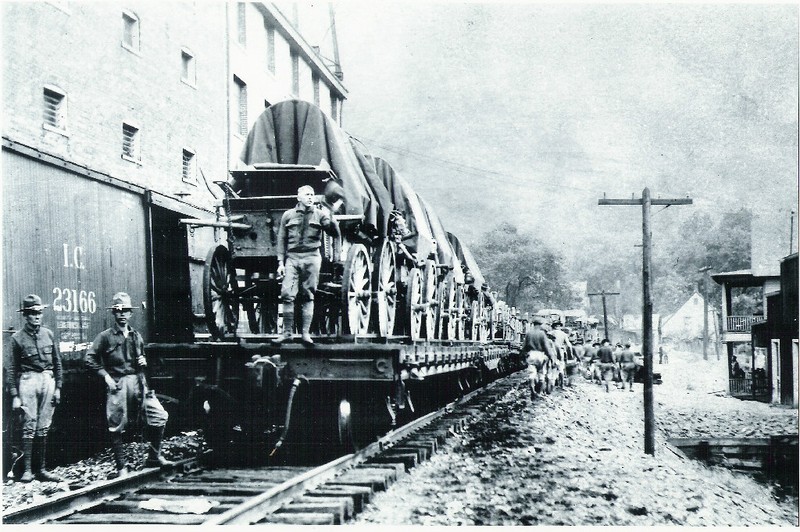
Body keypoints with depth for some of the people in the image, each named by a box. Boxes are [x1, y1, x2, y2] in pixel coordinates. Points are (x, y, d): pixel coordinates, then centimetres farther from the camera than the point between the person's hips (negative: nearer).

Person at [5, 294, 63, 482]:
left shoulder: (48, 334, 9)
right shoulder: (17, 338, 0)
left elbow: (57, 363, 13)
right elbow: (11, 369, -1)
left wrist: (58, 388, 7)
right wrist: (14, 395, -7)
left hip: (48, 380, 3)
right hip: (28, 381, -3)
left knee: (43, 428, 5)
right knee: (29, 427, -4)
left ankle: (41, 469, 9)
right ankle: (27, 470, 0)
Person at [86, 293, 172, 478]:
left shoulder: (136, 336, 15)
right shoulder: (106, 336, 0)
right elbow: (90, 360, -4)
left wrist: (143, 361, 8)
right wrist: (105, 375, -10)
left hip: (138, 381, 4)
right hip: (117, 384, -4)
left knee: (159, 416, -6)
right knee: (117, 427, -1)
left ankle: (154, 457, 7)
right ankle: (121, 467, 9)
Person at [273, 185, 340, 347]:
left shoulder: (319, 214, 9)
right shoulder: (288, 215, 11)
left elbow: (335, 233, 1)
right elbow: (281, 239, 10)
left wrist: (329, 218, -15)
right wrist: (281, 262, 4)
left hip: (312, 257, 0)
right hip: (292, 257, 0)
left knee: (308, 296, 2)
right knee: (287, 295, -8)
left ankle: (305, 333, 5)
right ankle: (287, 332, -1)